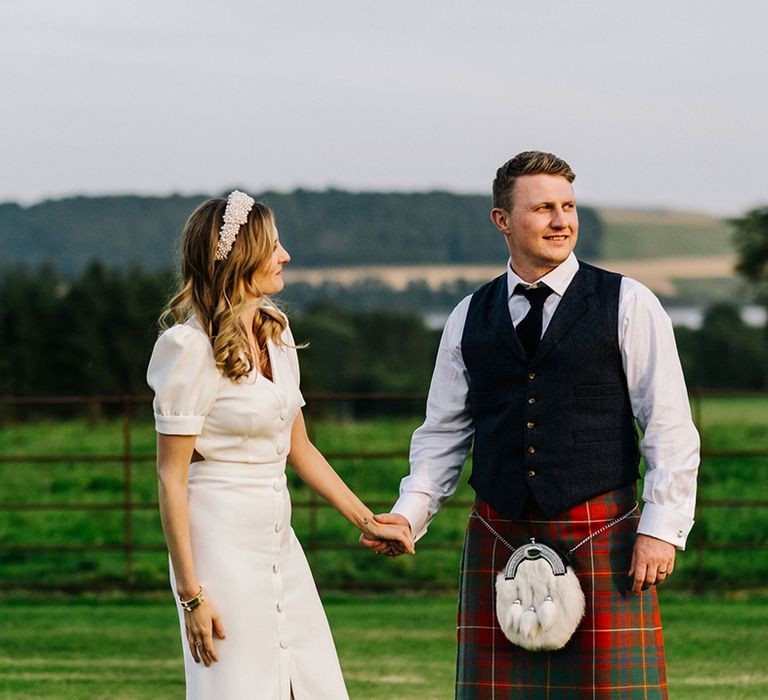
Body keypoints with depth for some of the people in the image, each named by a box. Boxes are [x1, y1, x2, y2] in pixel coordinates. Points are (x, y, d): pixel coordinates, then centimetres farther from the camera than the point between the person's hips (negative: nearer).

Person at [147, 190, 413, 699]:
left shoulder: (276, 333, 10)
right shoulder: (195, 348, -13)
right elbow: (171, 478, -13)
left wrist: (368, 522, 15)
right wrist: (190, 594, -16)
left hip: (278, 538, 8)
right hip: (222, 539, -8)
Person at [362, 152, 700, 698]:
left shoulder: (628, 305, 2)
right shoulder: (469, 319, 12)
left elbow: (671, 428, -1)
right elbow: (442, 434, 15)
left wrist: (661, 529, -9)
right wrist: (408, 514, 0)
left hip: (602, 539, -3)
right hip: (499, 540, 3)